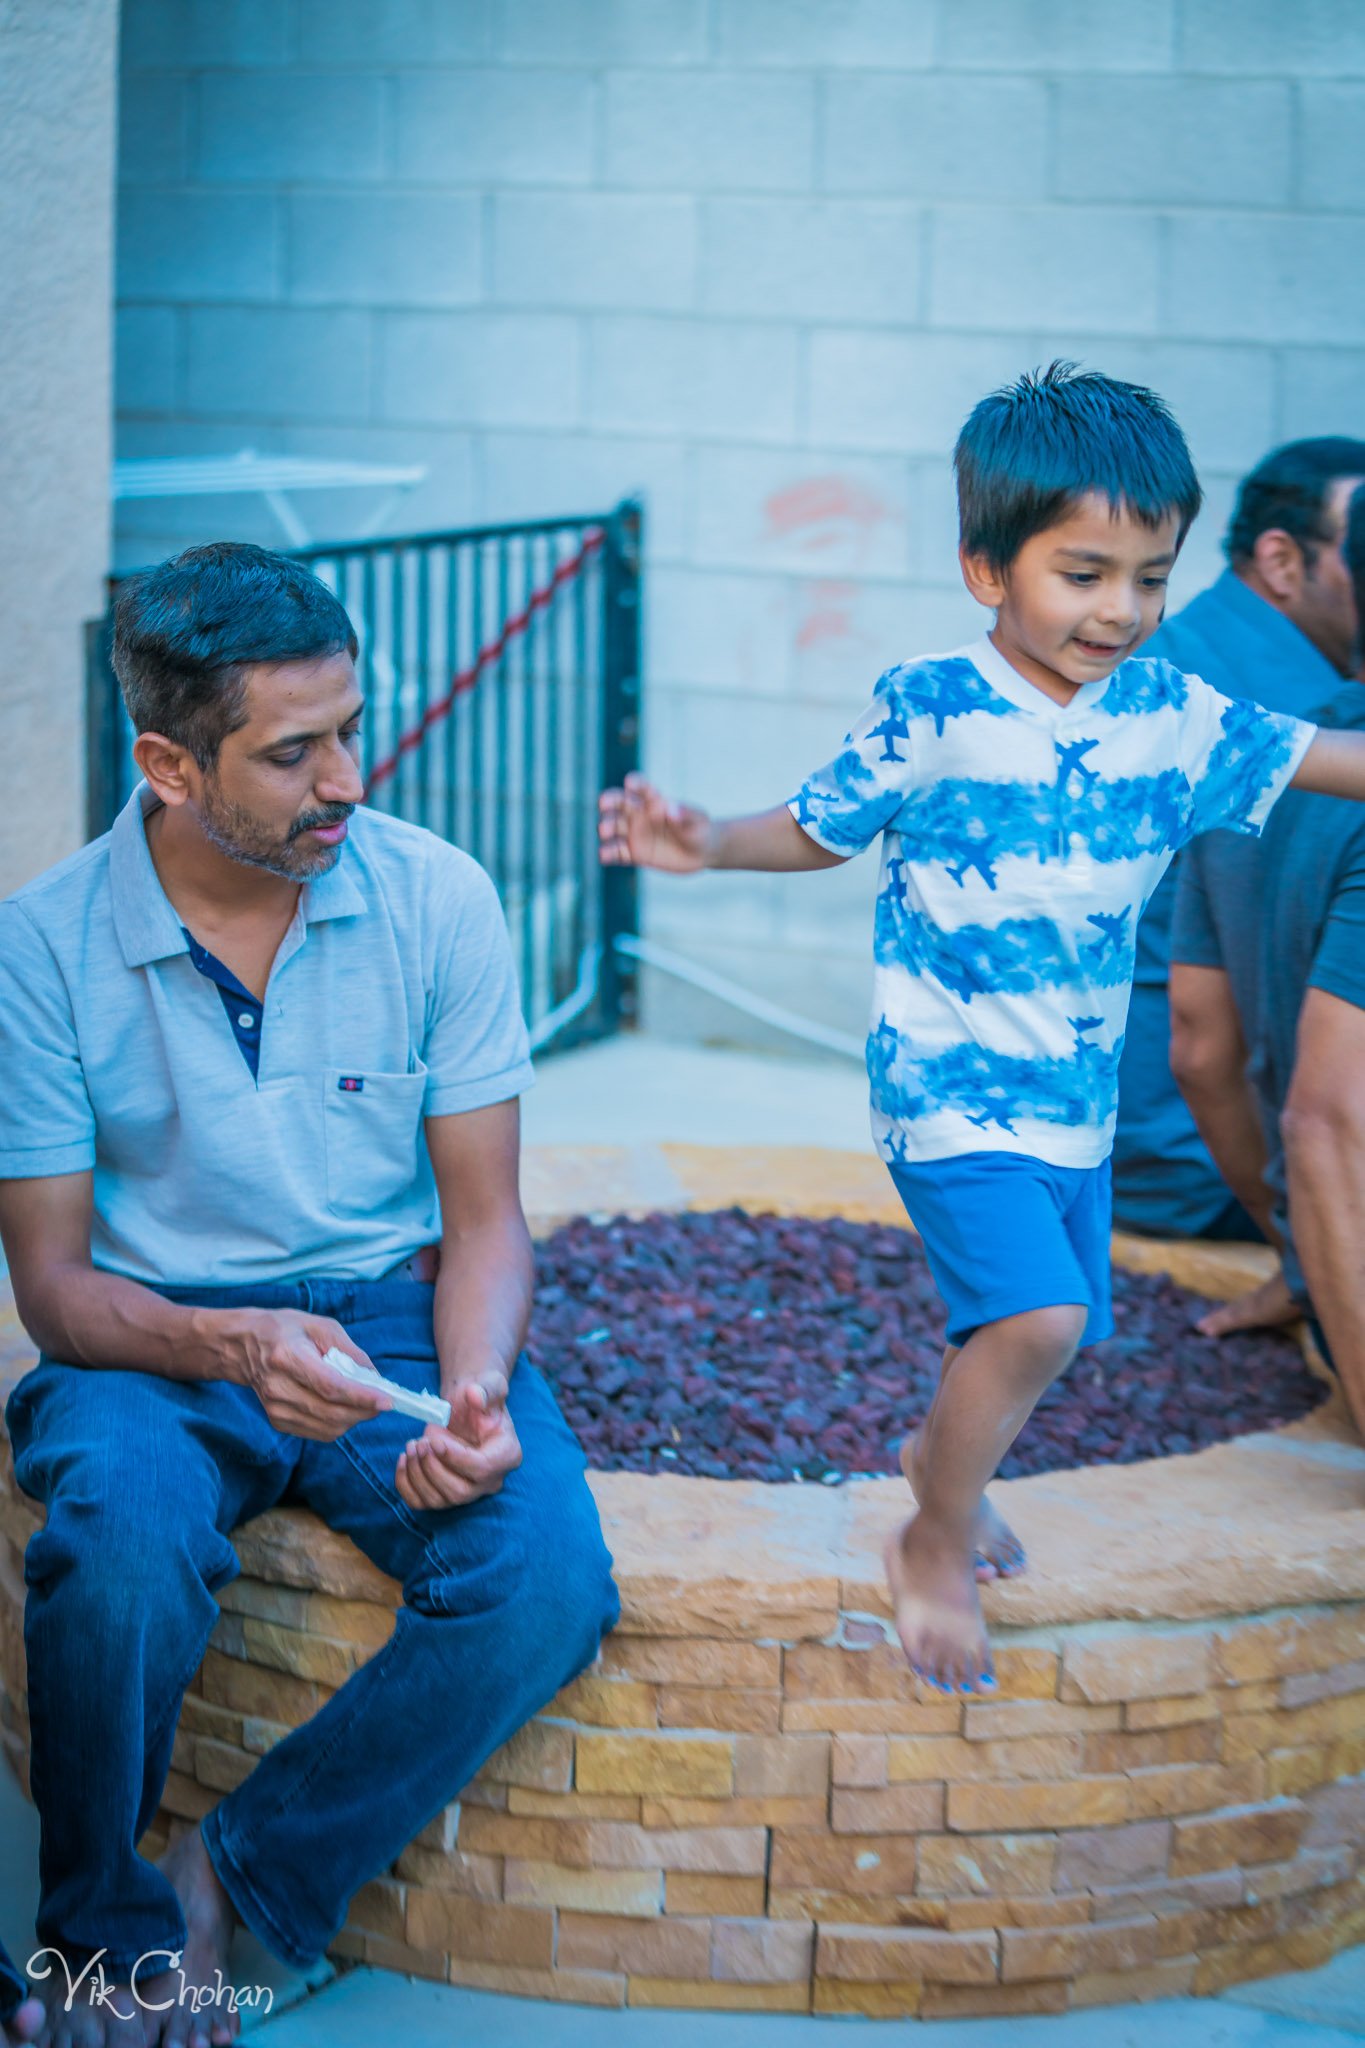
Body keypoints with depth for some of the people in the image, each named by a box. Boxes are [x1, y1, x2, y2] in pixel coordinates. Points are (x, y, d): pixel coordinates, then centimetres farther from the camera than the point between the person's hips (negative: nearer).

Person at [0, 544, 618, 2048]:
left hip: (390, 1312, 2)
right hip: (154, 1336, -1)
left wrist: (475, 1392, -21)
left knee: (548, 1581, -27)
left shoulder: (436, 899, -5)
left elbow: (484, 1219, 0)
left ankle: (225, 1884, -8)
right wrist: (228, 1345, -27)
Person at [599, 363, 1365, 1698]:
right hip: (948, 1085, -6)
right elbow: (820, 829, -2)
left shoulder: (1167, 717, -1)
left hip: (1077, 1092, 6)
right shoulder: (928, 713, -12)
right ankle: (934, 1550, 2)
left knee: (1045, 1321, 17)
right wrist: (710, 844, -18)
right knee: (1038, 1315, -20)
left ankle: (940, 1451, 50)